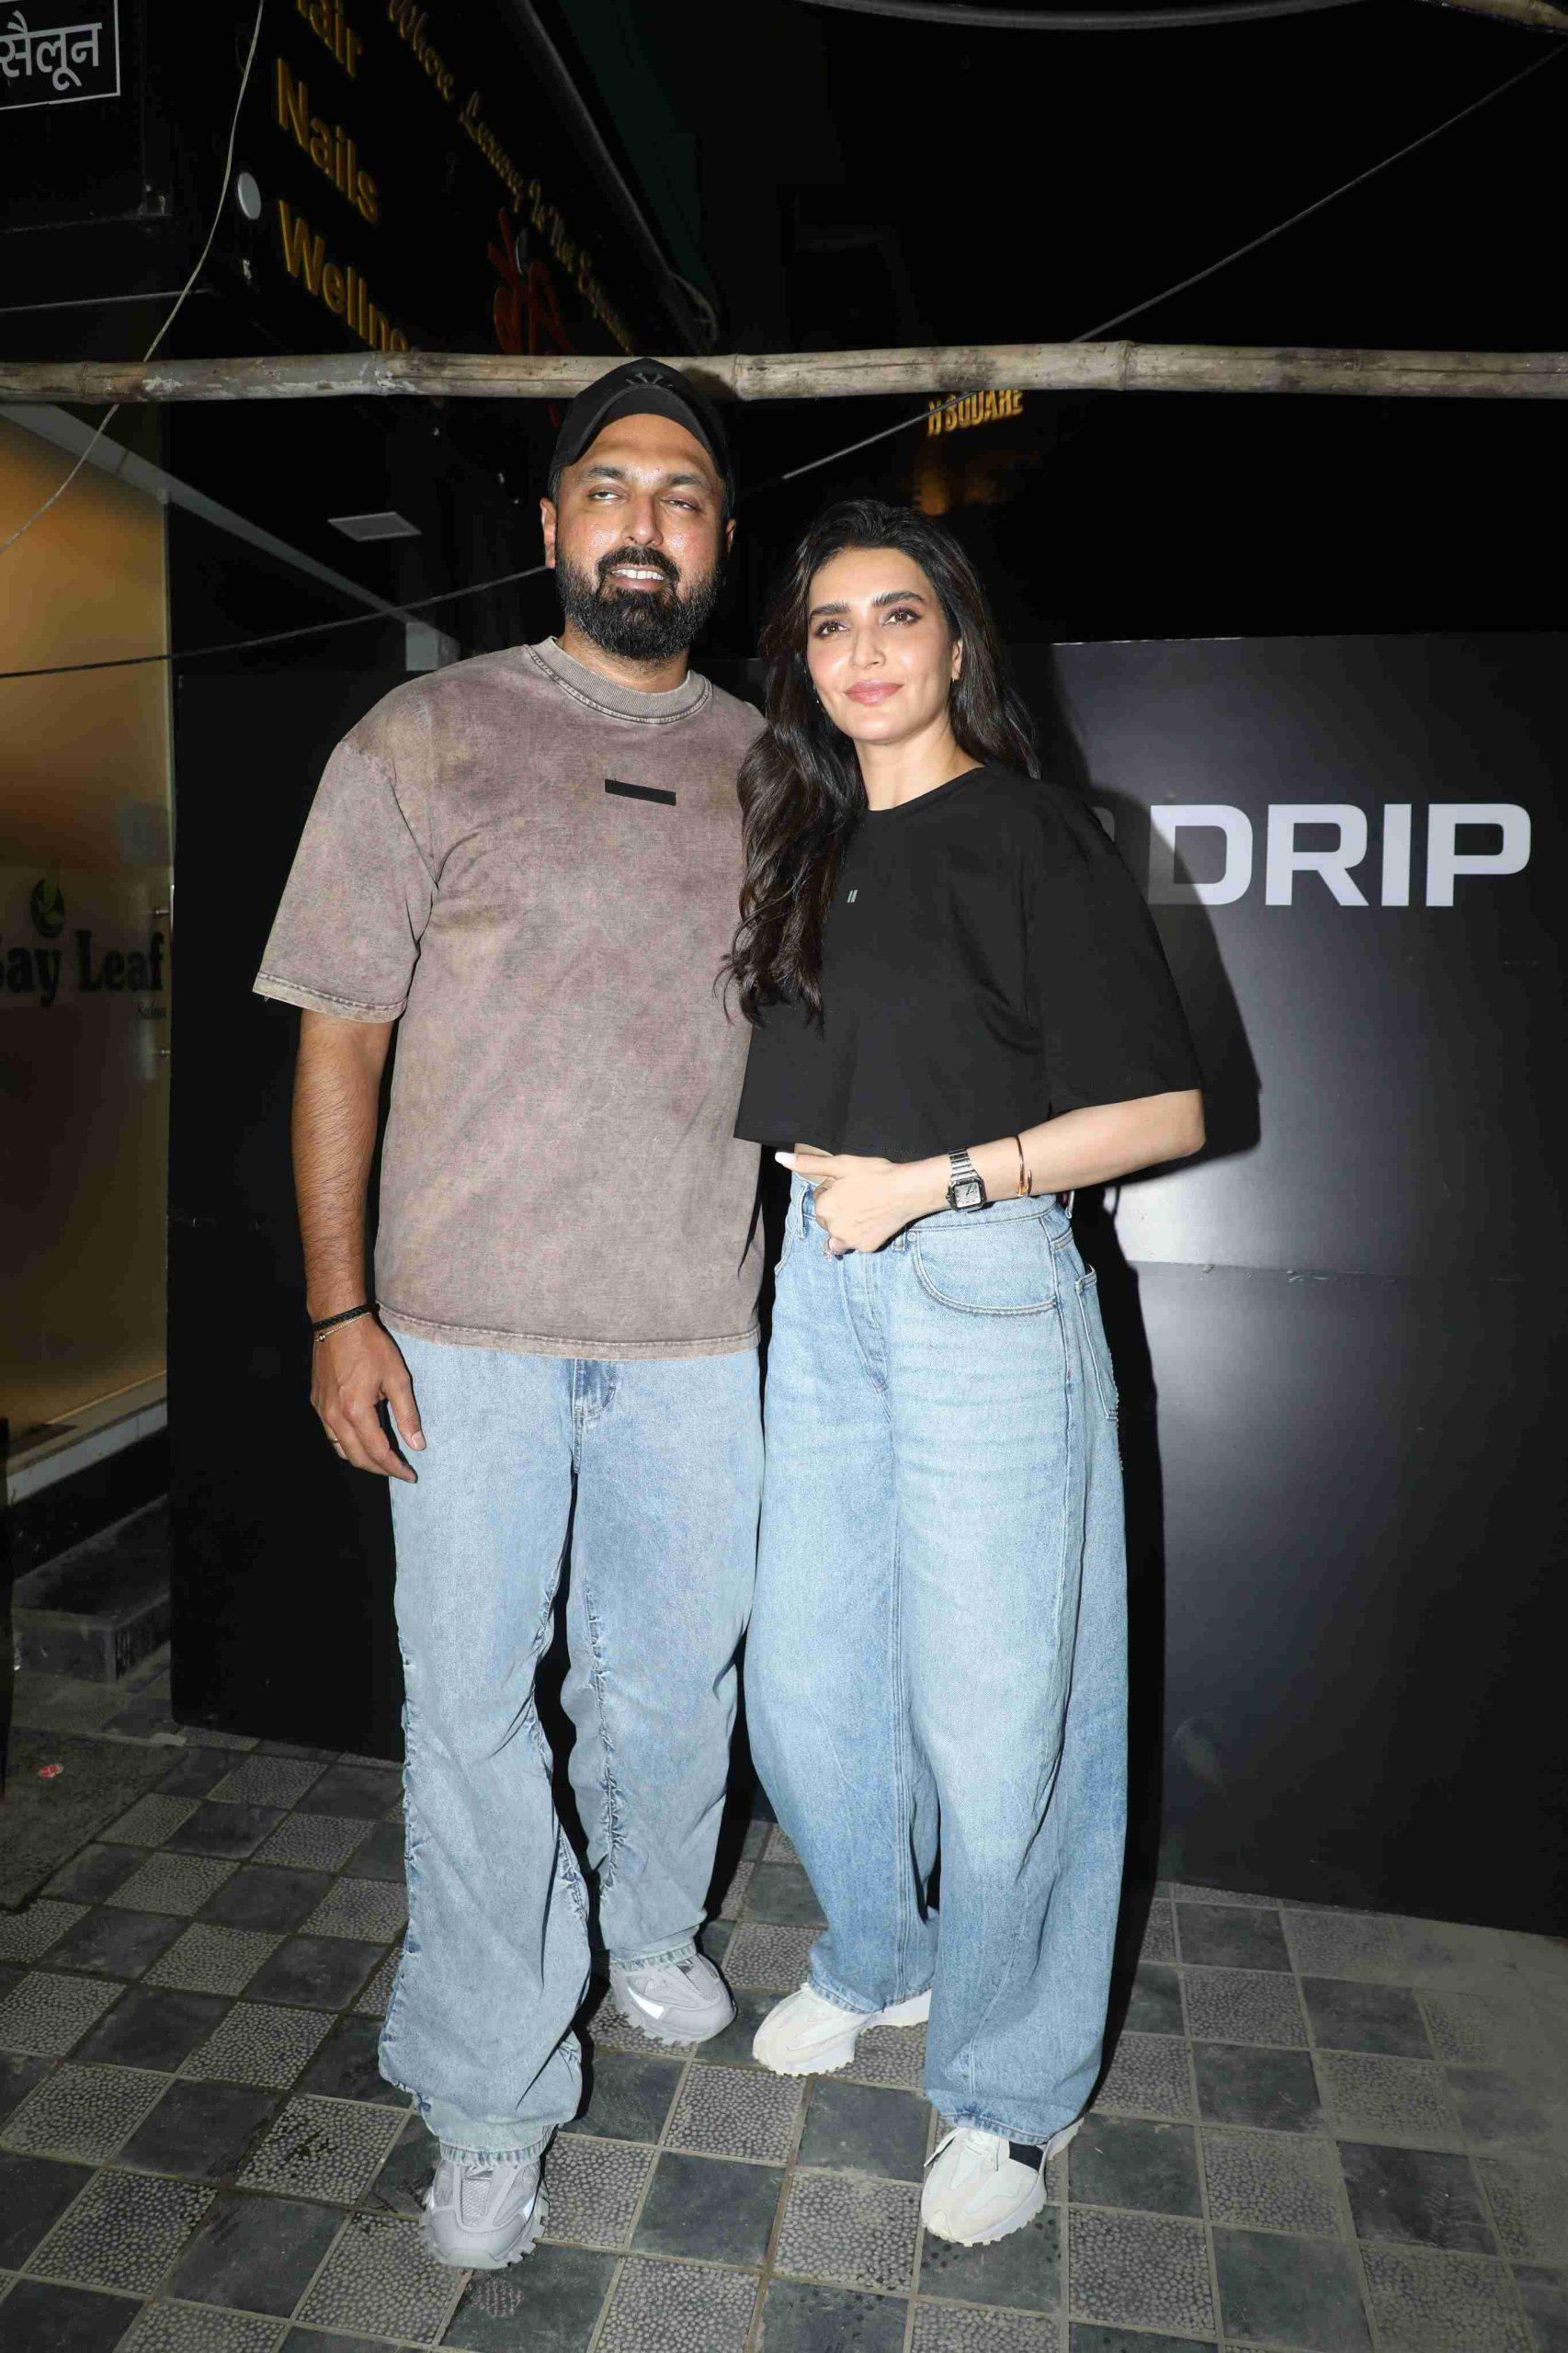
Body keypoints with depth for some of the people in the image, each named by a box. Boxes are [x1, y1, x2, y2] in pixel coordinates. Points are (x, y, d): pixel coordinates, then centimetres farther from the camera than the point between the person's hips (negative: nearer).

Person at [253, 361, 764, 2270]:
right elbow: (339, 1038, -1)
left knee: (672, 1675, 17)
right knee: (474, 1709, 5)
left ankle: (651, 1937, 46)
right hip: (467, 1326, -2)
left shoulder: (765, 770, 9)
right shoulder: (424, 740, 0)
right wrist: (339, 1310, -7)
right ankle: (491, 2108, 25)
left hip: (696, 1327, 3)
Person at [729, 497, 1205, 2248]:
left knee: (990, 1715, 4)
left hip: (981, 1285, -6)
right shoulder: (811, 848, 12)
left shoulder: (1032, 838, -6)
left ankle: (1012, 2090, 28)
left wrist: (930, 1180, -15)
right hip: (823, 1288, 6)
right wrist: (823, 1178, 7)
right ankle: (876, 1963, 42)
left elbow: (1164, 1109, -10)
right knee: (805, 1686, 14)